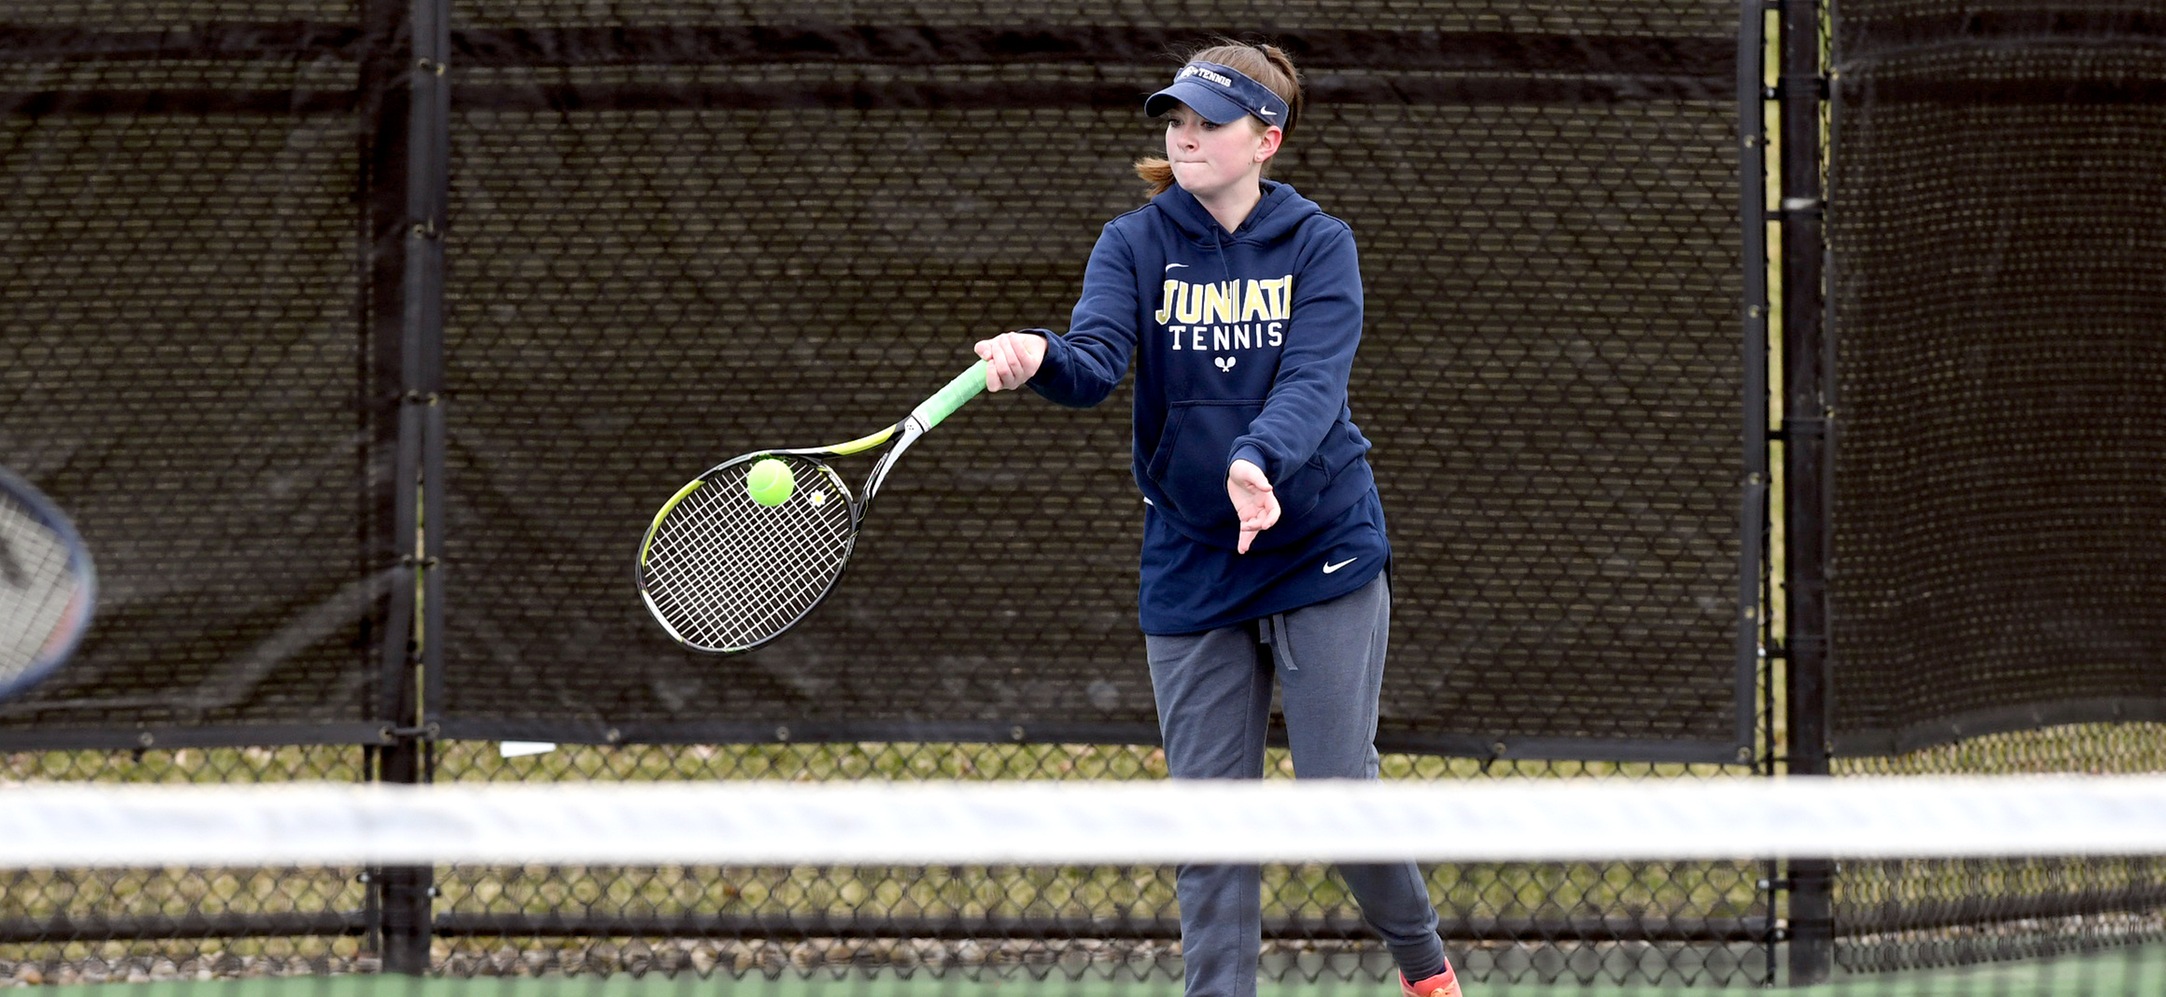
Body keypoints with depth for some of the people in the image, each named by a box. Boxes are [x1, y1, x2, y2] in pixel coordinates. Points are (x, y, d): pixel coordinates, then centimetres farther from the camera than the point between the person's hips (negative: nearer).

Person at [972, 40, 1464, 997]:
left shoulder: (1318, 246, -4)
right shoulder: (1135, 245, -1)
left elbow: (1313, 382, -19)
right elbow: (1097, 361, -18)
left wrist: (1258, 462, -40)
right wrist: (1040, 357, -42)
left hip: (1322, 552, -2)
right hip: (1190, 570, 2)